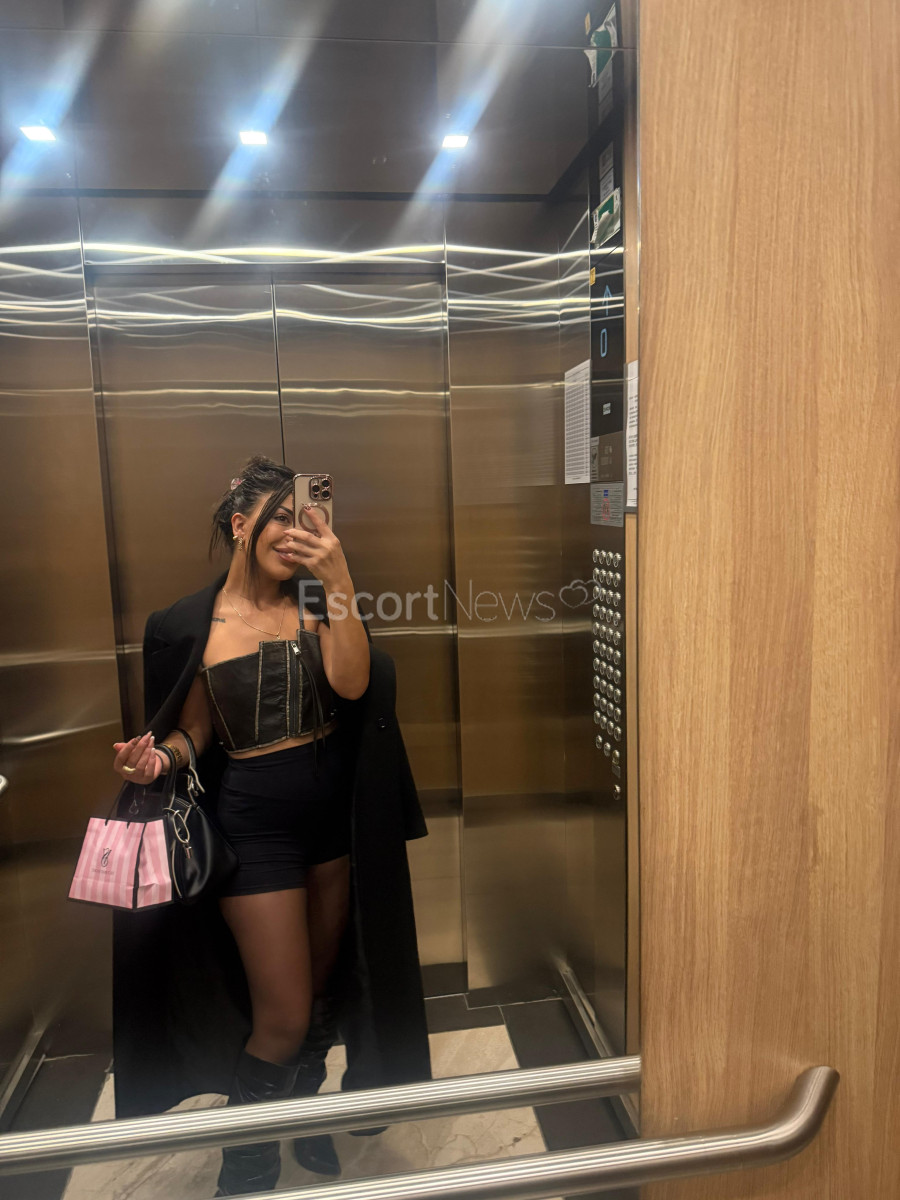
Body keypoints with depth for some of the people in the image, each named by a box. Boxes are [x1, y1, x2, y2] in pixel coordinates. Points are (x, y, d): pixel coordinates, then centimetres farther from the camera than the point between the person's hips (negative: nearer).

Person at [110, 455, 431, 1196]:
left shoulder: (316, 601, -1)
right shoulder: (190, 626, -5)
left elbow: (352, 684, -18)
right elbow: (193, 732, 3)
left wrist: (338, 579, -24)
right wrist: (157, 757, -18)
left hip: (336, 810, 3)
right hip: (254, 821, -2)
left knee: (324, 990, 19)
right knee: (283, 1015, 4)